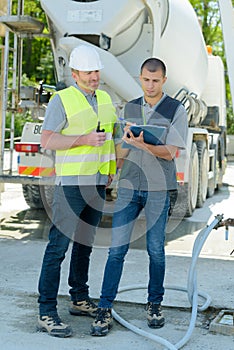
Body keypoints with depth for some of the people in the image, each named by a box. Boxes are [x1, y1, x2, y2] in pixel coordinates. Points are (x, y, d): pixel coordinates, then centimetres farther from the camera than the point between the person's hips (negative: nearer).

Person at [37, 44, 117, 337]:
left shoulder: (105, 99, 14)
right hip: (71, 184, -7)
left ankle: (80, 299, 27)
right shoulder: (62, 100, -6)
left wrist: (113, 168, 14)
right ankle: (46, 313, -5)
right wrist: (84, 139, -21)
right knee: (58, 245, -8)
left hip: (98, 184, 7)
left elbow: (113, 134, 25)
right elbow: (46, 140, -13)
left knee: (85, 243, 14)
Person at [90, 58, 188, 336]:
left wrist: (142, 144, -24)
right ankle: (104, 309, 2)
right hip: (128, 186, 3)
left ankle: (154, 305, 22)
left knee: (155, 250, 4)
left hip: (158, 189, -2)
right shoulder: (130, 108, 12)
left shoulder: (176, 110, -1)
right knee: (117, 248, -2)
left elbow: (170, 152, -11)